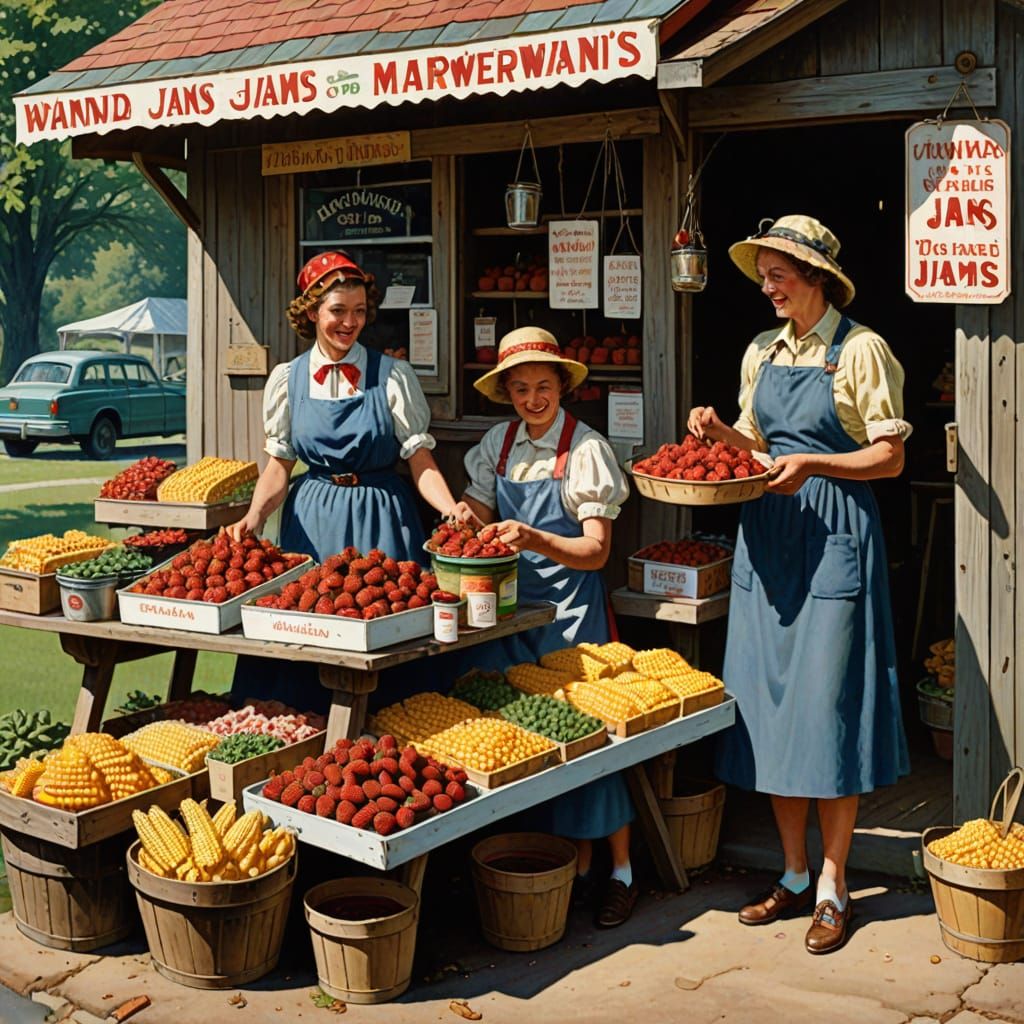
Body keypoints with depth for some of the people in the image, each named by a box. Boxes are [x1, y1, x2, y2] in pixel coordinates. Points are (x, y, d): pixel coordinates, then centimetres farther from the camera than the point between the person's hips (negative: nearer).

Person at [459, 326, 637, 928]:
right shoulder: (499, 445, 7)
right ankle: (576, 868, 16)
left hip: (573, 607, -5)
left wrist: (534, 540, -30)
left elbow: (596, 551, -14)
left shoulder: (585, 449, -8)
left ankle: (621, 871, 8)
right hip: (513, 607, 5)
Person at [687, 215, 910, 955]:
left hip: (834, 535, -6)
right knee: (770, 701, 7)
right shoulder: (762, 352, 13)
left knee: (828, 706, -3)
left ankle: (834, 887, 8)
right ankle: (795, 876, 19)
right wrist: (720, 432, 0)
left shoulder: (860, 350, -6)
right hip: (767, 534, 7)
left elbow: (890, 457, -8)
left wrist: (812, 463, -21)